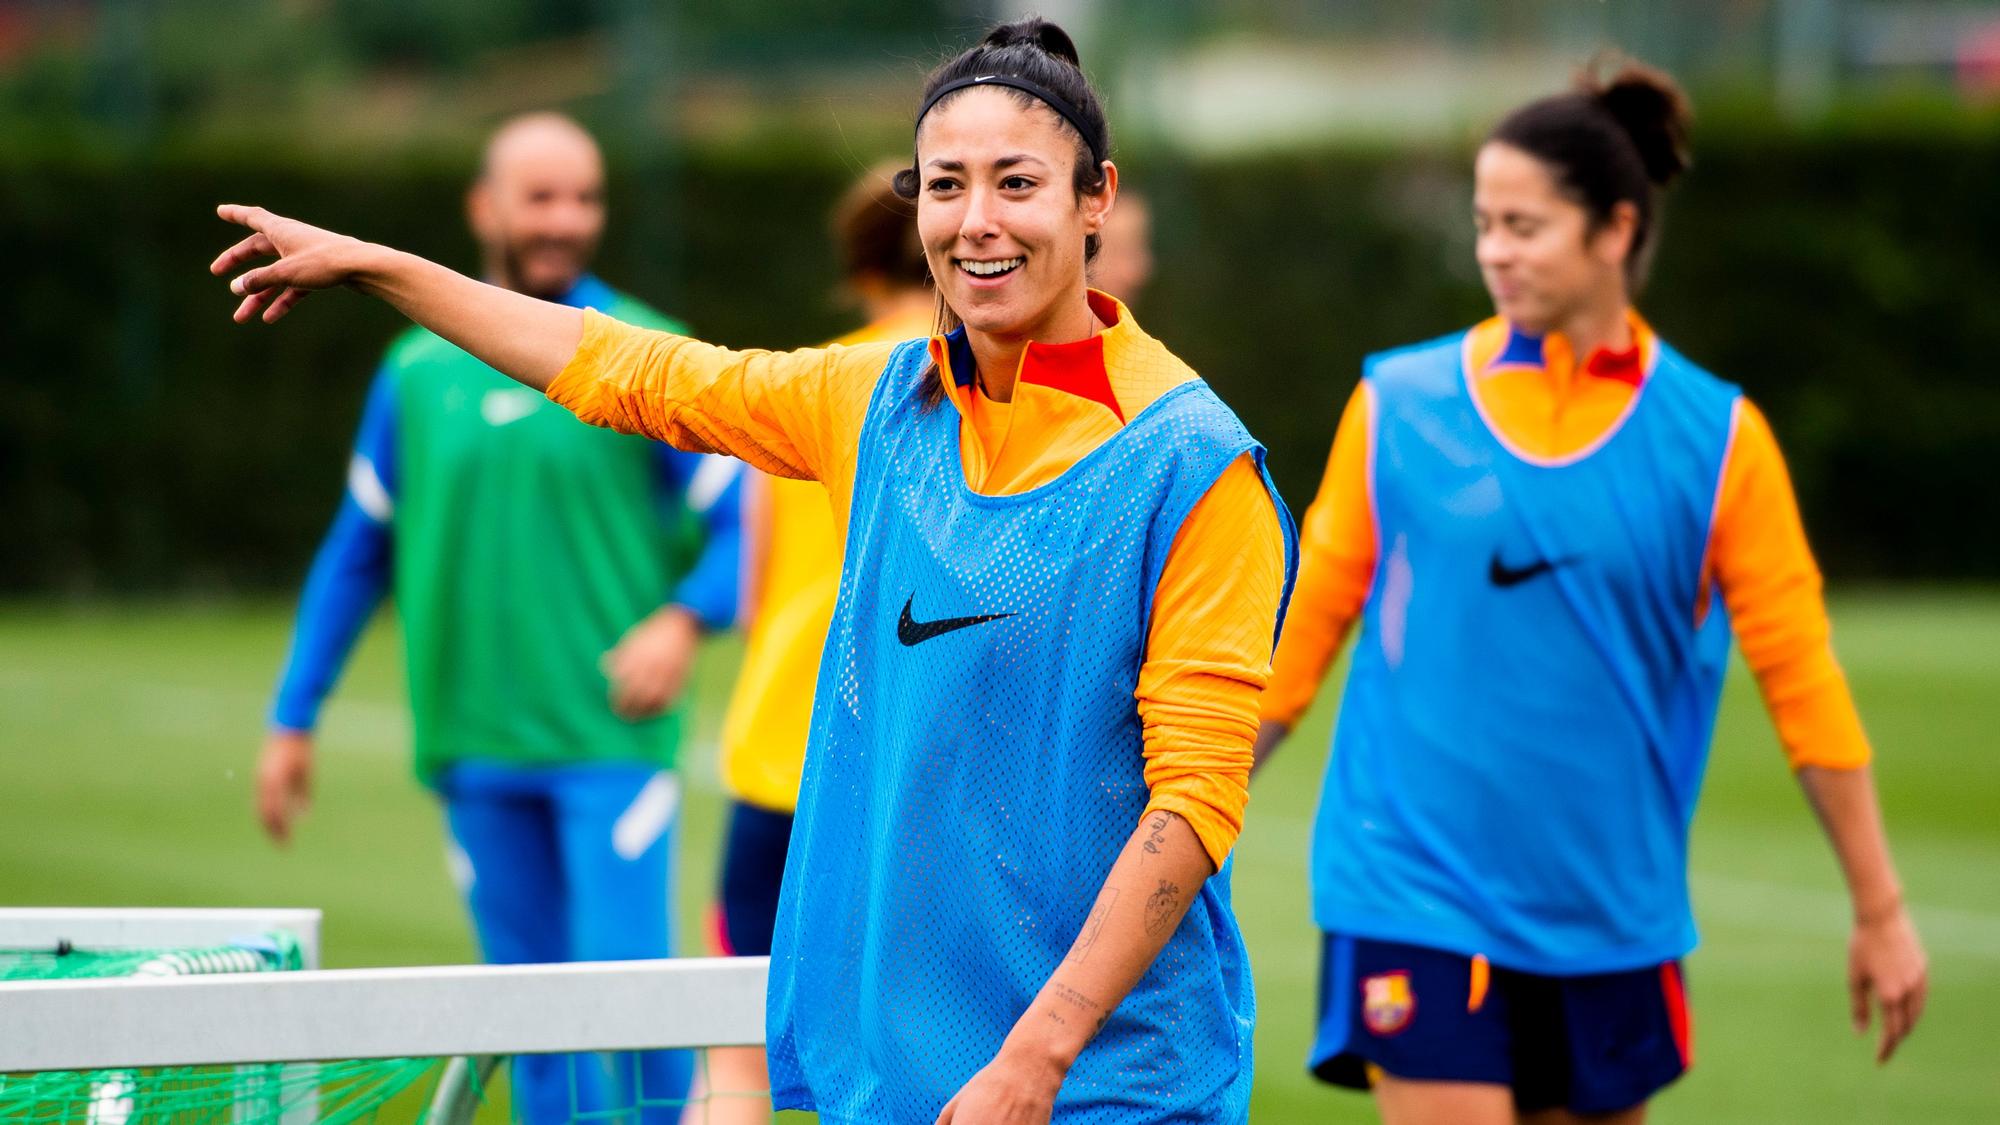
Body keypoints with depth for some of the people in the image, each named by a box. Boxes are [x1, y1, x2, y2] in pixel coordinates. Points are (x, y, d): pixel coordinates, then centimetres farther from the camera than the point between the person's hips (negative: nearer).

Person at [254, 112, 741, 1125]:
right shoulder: (419, 370, 9)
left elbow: (747, 518, -4)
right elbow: (356, 553, 16)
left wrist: (683, 621, -23)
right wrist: (292, 720, 14)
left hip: (611, 737, -3)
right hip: (475, 740, 3)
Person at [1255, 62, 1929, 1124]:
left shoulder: (1714, 437, 0)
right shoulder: (1397, 406, 1)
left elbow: (1800, 676, 2)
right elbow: (1308, 621, 8)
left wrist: (1879, 910, 3)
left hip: (1609, 908, 1)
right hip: (1415, 897, -1)